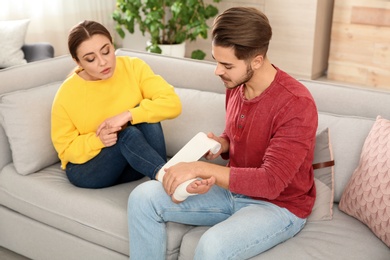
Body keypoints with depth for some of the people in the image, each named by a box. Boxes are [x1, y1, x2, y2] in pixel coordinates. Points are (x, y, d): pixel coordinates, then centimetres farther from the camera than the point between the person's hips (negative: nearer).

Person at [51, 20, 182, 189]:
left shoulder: (133, 67, -13)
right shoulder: (66, 95, -17)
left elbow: (172, 104, -21)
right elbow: (67, 150, -7)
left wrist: (127, 115, -32)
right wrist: (98, 140, -27)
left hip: (132, 163, 3)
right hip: (85, 169, -3)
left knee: (146, 114, -27)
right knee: (129, 134, -32)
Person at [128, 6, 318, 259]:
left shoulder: (296, 104, -25)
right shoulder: (236, 86, -2)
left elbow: (270, 182, -30)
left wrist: (201, 168, -32)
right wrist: (221, 144, -7)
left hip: (279, 205, -7)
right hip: (235, 190, 7)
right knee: (143, 198, -6)